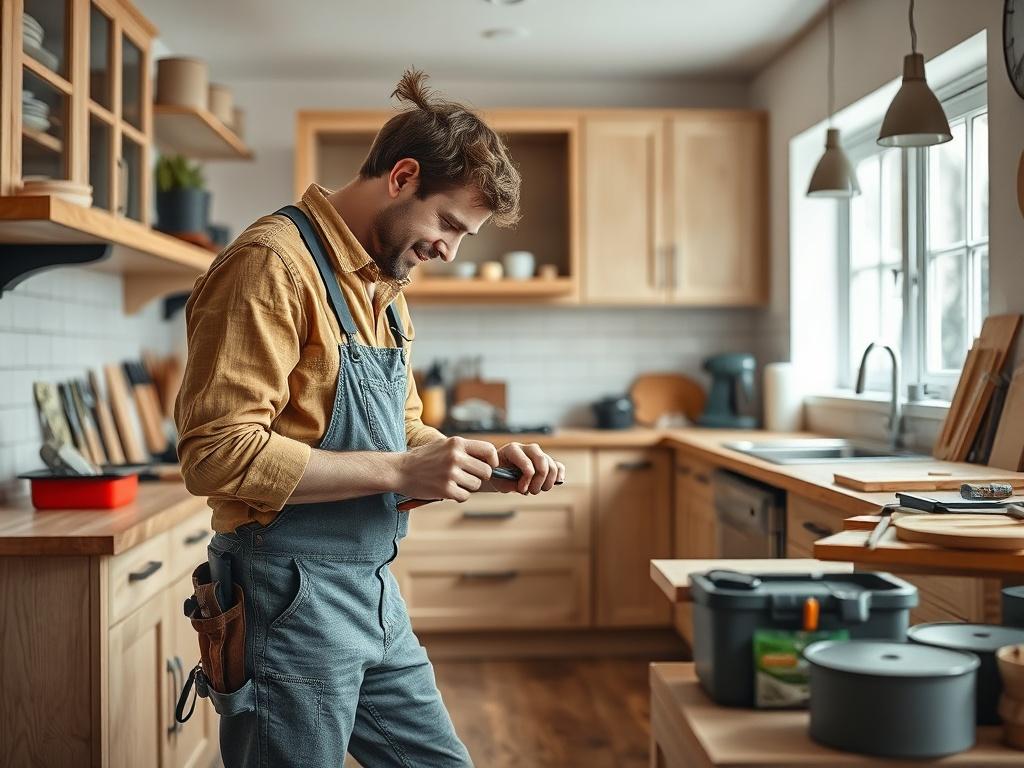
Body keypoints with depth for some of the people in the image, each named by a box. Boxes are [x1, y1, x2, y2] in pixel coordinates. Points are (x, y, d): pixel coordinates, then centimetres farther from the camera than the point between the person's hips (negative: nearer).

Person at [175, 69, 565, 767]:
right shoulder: (274, 265, -15)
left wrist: (486, 458, 3)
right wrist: (400, 472, -22)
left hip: (377, 596, 9)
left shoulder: (385, 287, 14)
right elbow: (218, 455, -23)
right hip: (290, 599, -9)